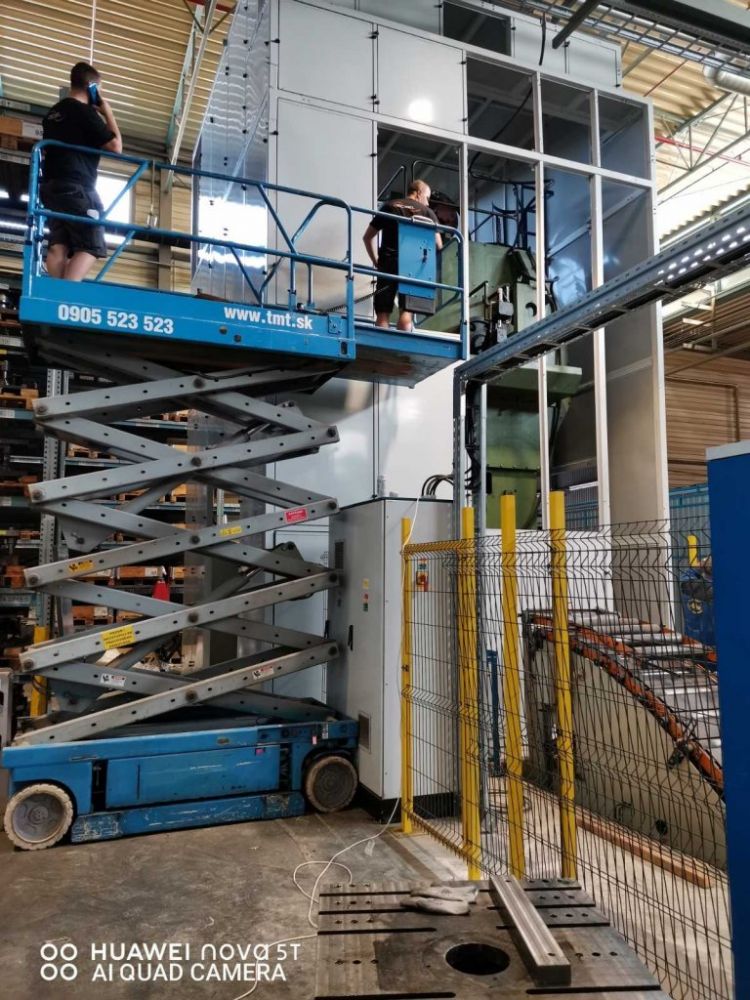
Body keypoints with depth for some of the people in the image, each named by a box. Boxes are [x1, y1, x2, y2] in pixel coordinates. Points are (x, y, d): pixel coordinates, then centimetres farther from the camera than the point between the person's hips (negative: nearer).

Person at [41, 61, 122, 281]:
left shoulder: (52, 113, 20)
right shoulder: (85, 111, -5)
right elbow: (115, 146, -6)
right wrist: (107, 113, 6)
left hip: (51, 186, 8)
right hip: (76, 187, -8)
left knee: (58, 245, 1)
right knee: (90, 246, -11)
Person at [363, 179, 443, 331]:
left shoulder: (389, 206, 17)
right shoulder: (427, 212, 13)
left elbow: (368, 237, 17)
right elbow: (438, 245, 9)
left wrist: (375, 260, 23)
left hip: (388, 263, 1)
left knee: (382, 312, 0)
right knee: (406, 310, -4)